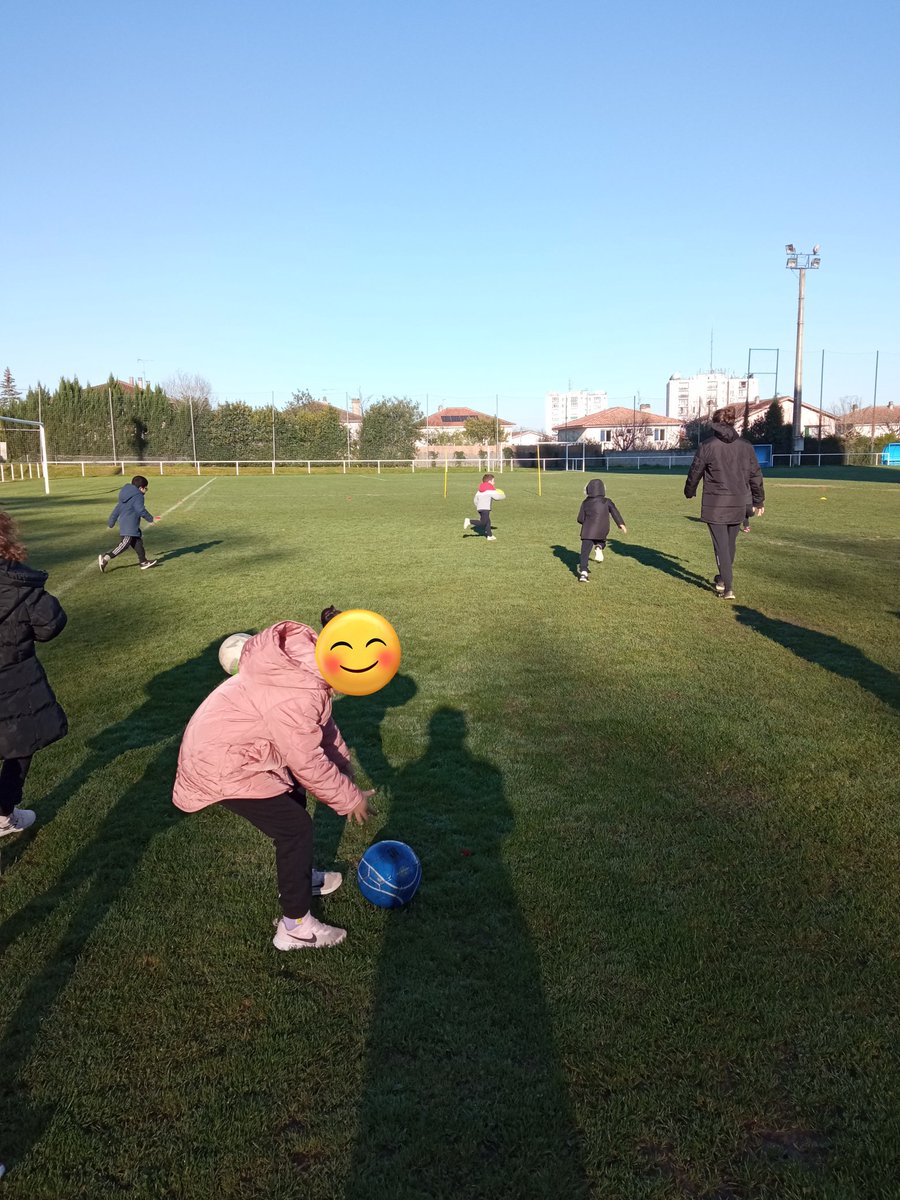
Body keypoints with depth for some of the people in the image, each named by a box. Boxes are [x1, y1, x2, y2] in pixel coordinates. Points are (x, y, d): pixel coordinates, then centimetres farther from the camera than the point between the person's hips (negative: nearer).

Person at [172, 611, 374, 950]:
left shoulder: (306, 658, -6)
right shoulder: (296, 696, -35)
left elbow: (322, 724, 8)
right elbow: (307, 762, -24)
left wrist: (344, 767, 9)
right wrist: (349, 798, -11)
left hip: (227, 740, 10)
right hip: (222, 764, -10)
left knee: (293, 797, 23)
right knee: (296, 827, -4)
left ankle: (303, 877, 45)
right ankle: (295, 928, 11)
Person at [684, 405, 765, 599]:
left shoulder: (708, 446, -7)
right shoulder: (746, 446, 4)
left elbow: (695, 472, 0)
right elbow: (756, 475, 8)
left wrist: (689, 493, 19)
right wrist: (758, 501, 18)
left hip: (715, 504, -4)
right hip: (738, 504, 4)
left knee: (721, 545, 0)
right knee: (730, 543, 19)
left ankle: (728, 588, -5)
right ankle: (723, 579, 35)